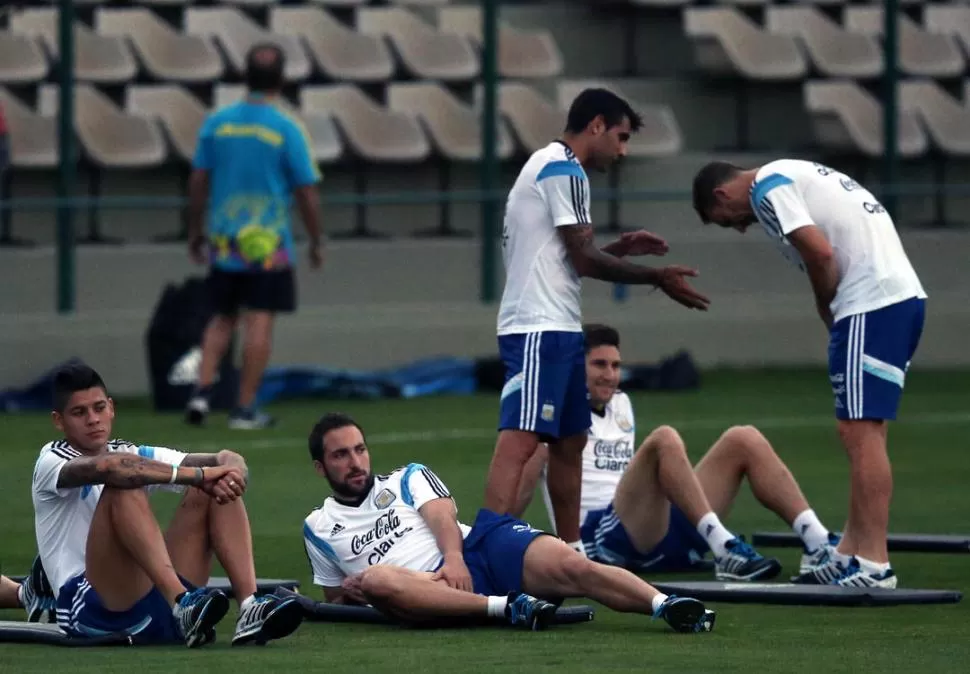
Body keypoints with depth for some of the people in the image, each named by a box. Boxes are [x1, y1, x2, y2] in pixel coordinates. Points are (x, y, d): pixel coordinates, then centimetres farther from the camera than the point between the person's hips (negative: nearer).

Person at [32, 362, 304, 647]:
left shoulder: (136, 455, 18)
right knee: (123, 489, -26)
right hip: (92, 611, -6)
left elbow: (227, 460, 6)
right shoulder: (52, 461, -1)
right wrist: (198, 474, -27)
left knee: (217, 490, -3)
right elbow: (106, 467, -26)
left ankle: (249, 610, -23)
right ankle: (183, 605, -43)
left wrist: (230, 471, -19)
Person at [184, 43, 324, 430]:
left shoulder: (216, 123, 2)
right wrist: (316, 243, 5)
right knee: (259, 323, 1)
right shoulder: (287, 130, -8)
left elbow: (198, 180, 5)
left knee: (223, 319, 16)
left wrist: (194, 231, 15)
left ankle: (202, 392, 3)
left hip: (223, 241, 4)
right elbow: (307, 192, -6)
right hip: (268, 245, -4)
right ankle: (245, 409, 0)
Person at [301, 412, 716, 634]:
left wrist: (454, 558, -20)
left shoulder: (409, 478, 23)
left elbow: (443, 514, 4)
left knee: (572, 567, -27)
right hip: (429, 586, -1)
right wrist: (348, 592, 2)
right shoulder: (319, 527, 25)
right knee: (375, 580, -38)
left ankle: (666, 605, -41)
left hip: (477, 545, 1)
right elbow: (334, 600, 30)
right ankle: (509, 607, -43)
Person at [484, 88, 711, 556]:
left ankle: (571, 552, 23)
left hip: (556, 328, 11)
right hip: (541, 329, -11)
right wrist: (657, 278, -5)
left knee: (570, 441, 16)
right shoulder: (564, 170, -10)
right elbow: (583, 259, -13)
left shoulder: (547, 166, 22)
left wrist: (618, 248, 19)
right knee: (520, 441, -18)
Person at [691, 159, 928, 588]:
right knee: (862, 433, 13)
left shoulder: (767, 188, -4)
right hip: (904, 294, 10)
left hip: (871, 303, -10)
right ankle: (850, 554, 18)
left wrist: (827, 311, 0)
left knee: (860, 432, -10)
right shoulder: (790, 177, 25)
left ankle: (873, 566, -11)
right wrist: (834, 313, 8)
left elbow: (821, 253, -15)